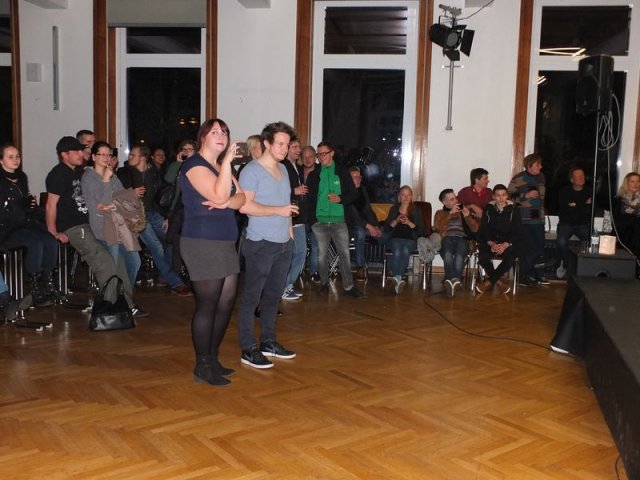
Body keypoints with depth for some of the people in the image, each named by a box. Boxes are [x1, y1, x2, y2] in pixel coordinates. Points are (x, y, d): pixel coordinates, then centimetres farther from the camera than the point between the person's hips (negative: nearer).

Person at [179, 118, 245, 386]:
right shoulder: (195, 165, -8)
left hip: (226, 243, 9)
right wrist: (227, 161, -19)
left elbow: (240, 198, 8)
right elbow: (219, 195, -21)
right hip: (203, 243, -9)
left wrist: (227, 203, -13)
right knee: (207, 305, -4)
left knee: (226, 303, 10)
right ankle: (202, 367, 7)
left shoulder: (221, 166, 19)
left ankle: (212, 358, 23)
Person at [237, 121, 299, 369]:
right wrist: (278, 211, -18)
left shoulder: (283, 169, 16)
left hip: (283, 244, 8)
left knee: (273, 295, 14)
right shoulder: (252, 170, -9)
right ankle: (248, 349, 5)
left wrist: (289, 228, 11)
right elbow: (245, 205, -19)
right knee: (251, 297, -1)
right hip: (261, 245, -8)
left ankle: (268, 342, 25)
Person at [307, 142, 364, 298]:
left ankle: (348, 286, 2)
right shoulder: (314, 175, 7)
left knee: (344, 253, -4)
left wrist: (340, 199, -15)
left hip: (339, 220, -1)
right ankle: (324, 283, 22)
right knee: (322, 254, 8)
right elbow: (309, 198, 7)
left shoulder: (342, 173, 4)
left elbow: (353, 194, 4)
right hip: (319, 221, 1)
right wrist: (311, 217, -4)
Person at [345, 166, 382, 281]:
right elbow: (353, 215, -21)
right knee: (360, 232, -38)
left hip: (364, 224, 7)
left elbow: (369, 211, 8)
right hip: (351, 225, -7)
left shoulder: (363, 190, 10)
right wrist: (368, 226, -28)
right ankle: (360, 267, -26)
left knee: (382, 234, -13)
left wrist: (376, 226, -7)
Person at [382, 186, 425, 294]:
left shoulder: (416, 211, 14)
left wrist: (409, 223, -11)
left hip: (410, 239, 0)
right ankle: (398, 278, -41)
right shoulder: (394, 209, 17)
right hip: (395, 238, 0)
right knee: (397, 251, -35)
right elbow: (386, 229, 10)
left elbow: (421, 231, 4)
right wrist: (396, 221, -7)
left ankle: (396, 277, -40)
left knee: (405, 250, -35)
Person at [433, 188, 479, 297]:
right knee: (448, 255, -39)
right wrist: (450, 213, -2)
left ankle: (450, 281, -54)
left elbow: (475, 229, 15)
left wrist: (467, 216, -2)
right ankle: (455, 280, -55)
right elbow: (438, 227, 5)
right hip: (447, 239, 0)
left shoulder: (465, 211, 29)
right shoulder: (440, 213, 28)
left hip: (462, 239, 0)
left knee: (459, 256, -38)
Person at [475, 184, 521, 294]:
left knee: (511, 256, -33)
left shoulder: (514, 210, 5)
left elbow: (517, 233, -1)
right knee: (482, 256, -31)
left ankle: (489, 281, -16)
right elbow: (483, 230, 3)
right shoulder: (488, 209, 9)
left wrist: (506, 245, -18)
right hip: (490, 242, 1)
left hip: (508, 243, -1)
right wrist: (491, 243, -16)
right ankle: (500, 279, -9)